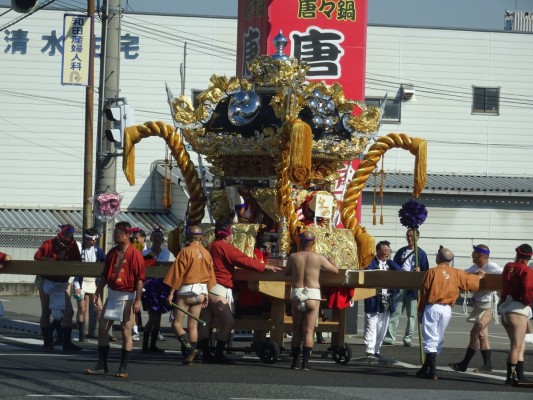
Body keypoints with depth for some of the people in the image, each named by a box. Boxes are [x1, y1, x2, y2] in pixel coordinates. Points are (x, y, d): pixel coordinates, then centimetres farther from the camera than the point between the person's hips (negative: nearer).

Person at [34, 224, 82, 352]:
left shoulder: (73, 246, -4)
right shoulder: (49, 244, -14)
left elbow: (78, 262, -6)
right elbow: (37, 256, -27)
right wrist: (51, 260, -36)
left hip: (62, 283, 4)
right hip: (47, 281, -4)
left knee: (68, 311, -3)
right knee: (46, 312, 4)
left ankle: (67, 343, 1)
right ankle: (47, 342, 11)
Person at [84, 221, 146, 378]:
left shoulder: (135, 254, -12)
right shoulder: (112, 253, 9)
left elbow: (139, 279, -14)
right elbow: (104, 275, 17)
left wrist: (137, 300, -17)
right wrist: (98, 293, 13)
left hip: (127, 296, -7)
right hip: (112, 294, 7)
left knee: (126, 331, -1)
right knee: (102, 328, 4)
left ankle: (123, 368, 6)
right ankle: (101, 365, 12)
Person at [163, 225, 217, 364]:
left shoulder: (186, 251, -11)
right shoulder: (207, 253, 7)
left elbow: (178, 273, -13)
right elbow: (210, 275, 12)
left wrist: (171, 293, -9)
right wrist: (206, 294, 19)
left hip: (186, 290, -6)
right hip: (201, 292, 6)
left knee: (176, 323, -2)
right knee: (193, 325, 9)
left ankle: (189, 348, -22)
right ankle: (190, 357, 7)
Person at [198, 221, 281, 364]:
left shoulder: (210, 247, 15)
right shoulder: (225, 247, -10)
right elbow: (244, 260, -11)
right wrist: (265, 267, -4)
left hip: (207, 287, 9)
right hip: (218, 289, -9)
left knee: (206, 321, 9)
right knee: (228, 322, -6)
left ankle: (206, 353, 11)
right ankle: (219, 355, -7)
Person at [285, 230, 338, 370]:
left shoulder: (293, 257, -1)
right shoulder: (319, 258, -4)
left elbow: (286, 273, 15)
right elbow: (335, 270, 7)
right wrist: (332, 261, 27)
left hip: (296, 294, 2)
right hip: (313, 295, -1)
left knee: (296, 331, 12)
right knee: (309, 331, 0)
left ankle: (295, 362, 11)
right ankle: (305, 362, -7)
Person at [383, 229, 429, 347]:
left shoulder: (421, 254, 3)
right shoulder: (401, 252, 12)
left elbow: (426, 272, 3)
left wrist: (419, 272, -18)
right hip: (399, 286, 2)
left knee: (411, 314, 2)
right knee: (395, 312, -2)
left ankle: (408, 339, 8)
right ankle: (389, 337, -3)